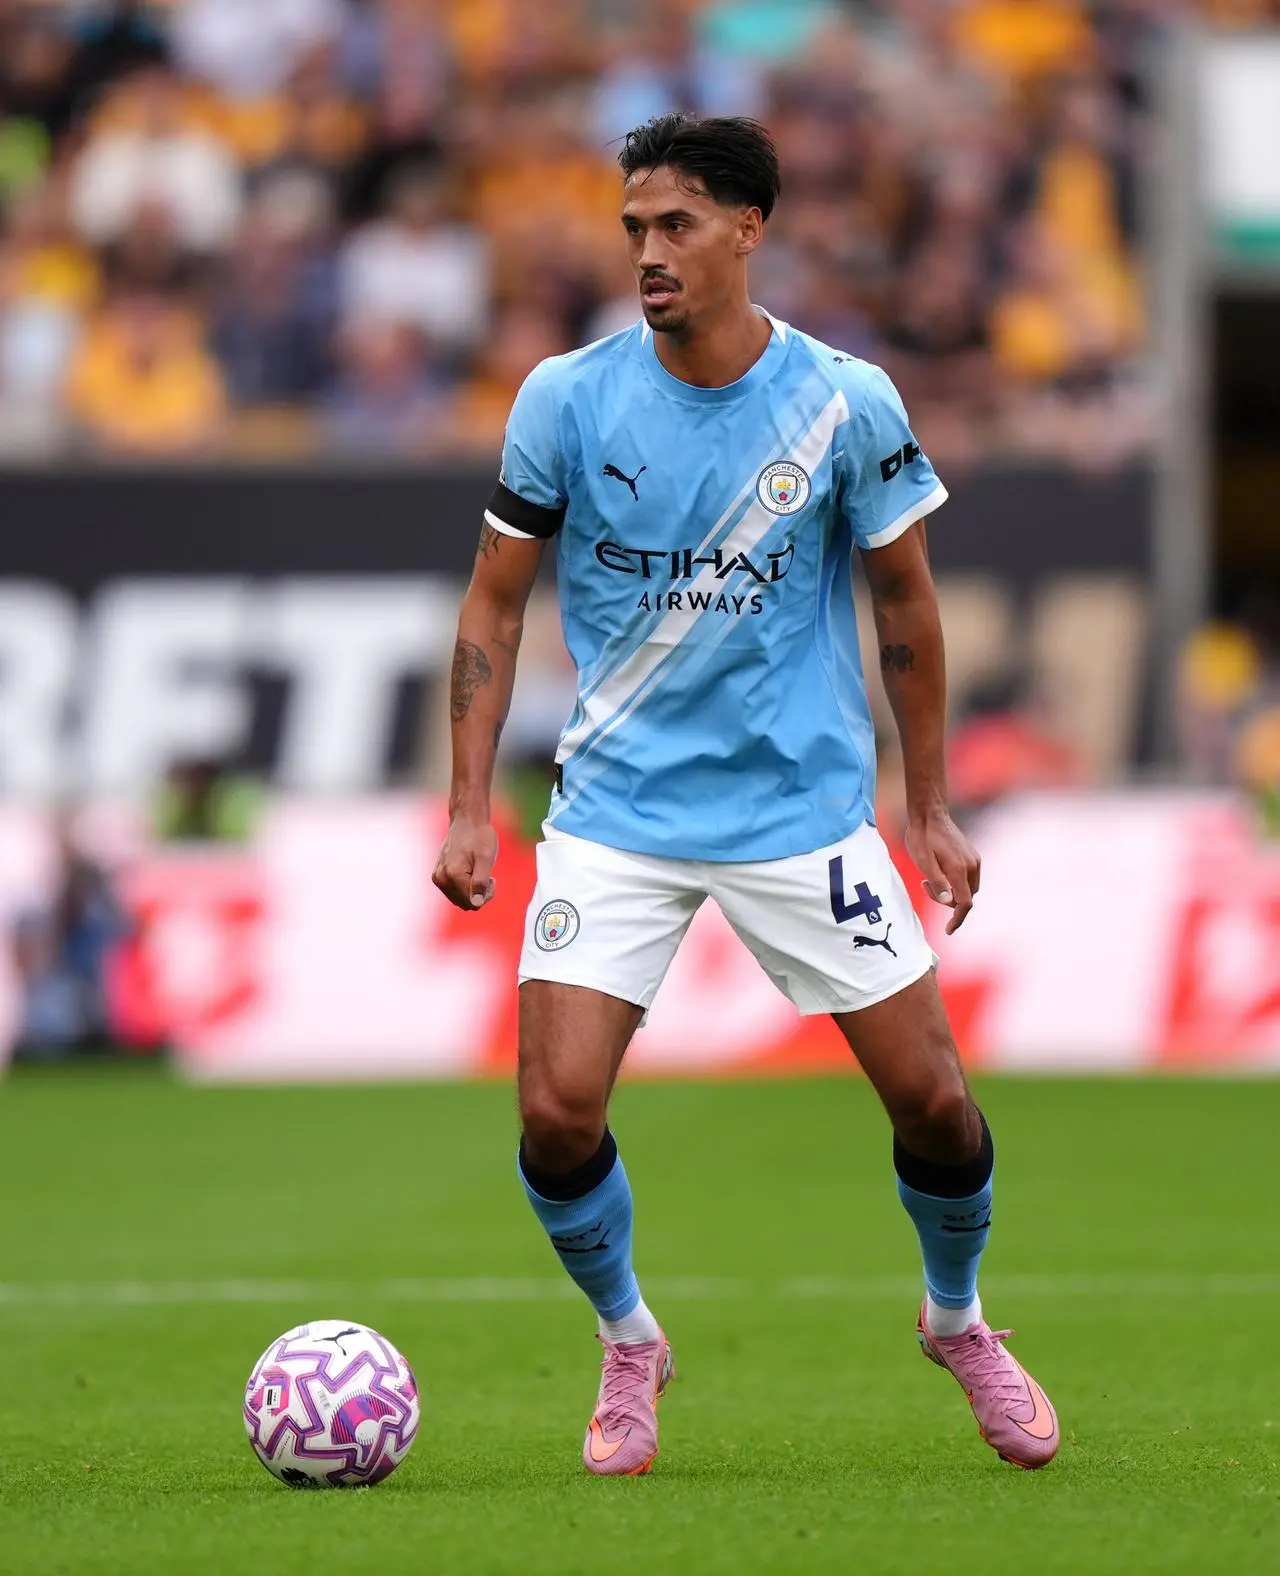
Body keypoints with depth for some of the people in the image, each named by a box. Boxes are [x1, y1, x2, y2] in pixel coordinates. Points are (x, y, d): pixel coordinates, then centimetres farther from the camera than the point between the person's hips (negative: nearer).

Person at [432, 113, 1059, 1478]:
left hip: (803, 807, 0)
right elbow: (495, 604, 3)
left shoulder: (845, 405, -7)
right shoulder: (568, 400, -7)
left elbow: (903, 602, 5)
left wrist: (930, 812, 7)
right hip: (615, 811, 0)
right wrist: (468, 807, -4)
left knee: (931, 1097, -1)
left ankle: (958, 1321, 29)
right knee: (556, 1112, -12)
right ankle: (627, 1344, 16)